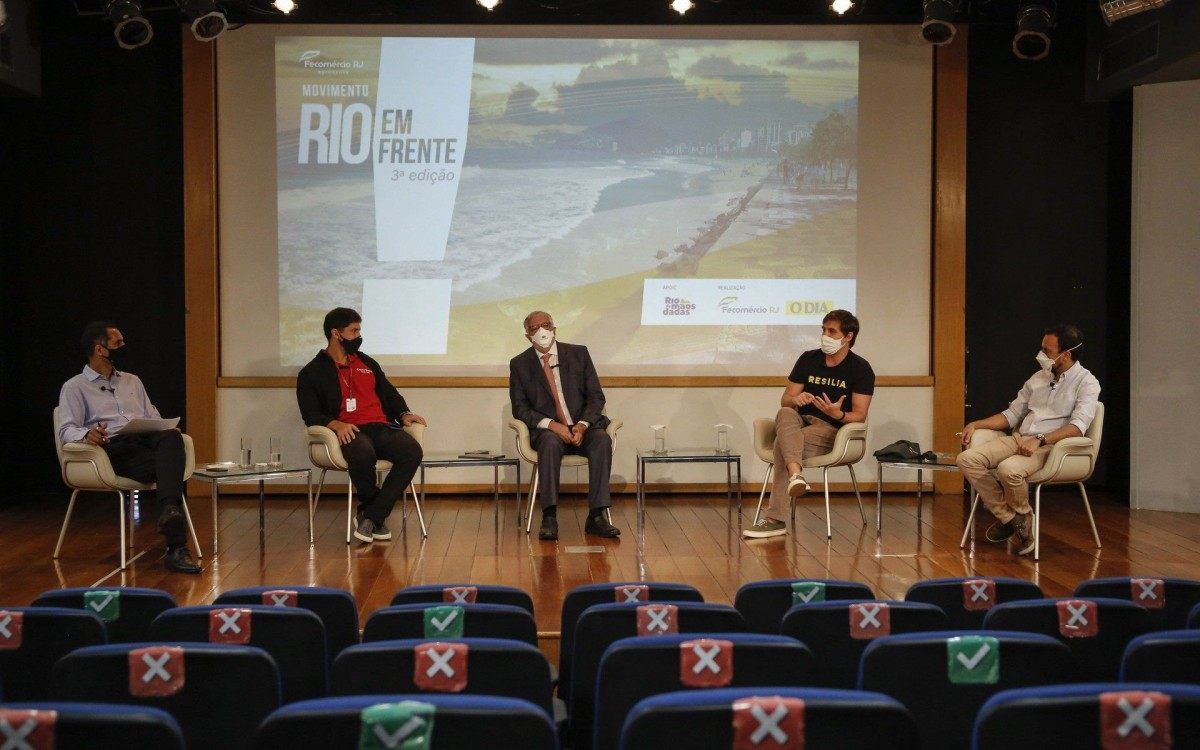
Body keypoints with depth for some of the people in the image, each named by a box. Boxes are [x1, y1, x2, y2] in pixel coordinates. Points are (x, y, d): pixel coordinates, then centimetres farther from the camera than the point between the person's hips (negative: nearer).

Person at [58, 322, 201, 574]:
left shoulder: (132, 381, 32)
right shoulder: (74, 387, 14)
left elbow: (154, 418, 27)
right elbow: (66, 430, 0)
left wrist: (167, 430, 1)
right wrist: (87, 434, -25)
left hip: (147, 440, 4)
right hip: (114, 448, -4)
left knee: (171, 437, -36)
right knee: (166, 467, -35)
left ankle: (170, 511, -54)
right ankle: (176, 547, -43)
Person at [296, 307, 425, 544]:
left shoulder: (367, 363, 28)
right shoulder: (312, 373, 11)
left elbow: (391, 394, 31)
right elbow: (311, 415, 1)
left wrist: (403, 414, 8)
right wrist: (337, 425, -19)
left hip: (381, 427, 5)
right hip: (348, 432, -5)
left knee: (413, 451, -28)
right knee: (363, 454, -41)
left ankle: (370, 516, -24)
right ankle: (378, 516, -14)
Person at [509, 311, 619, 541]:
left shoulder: (578, 354, 10)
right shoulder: (519, 364, 8)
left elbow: (596, 397, 7)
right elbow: (519, 408, 1)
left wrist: (582, 425, -13)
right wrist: (552, 425, -16)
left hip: (582, 428, 1)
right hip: (547, 430, -1)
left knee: (602, 439, -31)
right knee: (550, 442, -37)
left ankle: (596, 516, -33)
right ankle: (549, 518, -38)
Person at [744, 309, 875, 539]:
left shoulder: (860, 369, -1)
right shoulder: (808, 359, 12)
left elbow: (860, 415, -6)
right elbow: (785, 400, 11)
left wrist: (838, 414, -29)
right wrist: (796, 399, -15)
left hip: (832, 430, -4)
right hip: (801, 422, 4)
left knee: (783, 441, -32)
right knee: (785, 414, -34)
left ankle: (775, 520, -37)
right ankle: (795, 475, -59)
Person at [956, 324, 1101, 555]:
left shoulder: (1086, 383, -3)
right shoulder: (1039, 377, 18)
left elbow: (1078, 426, -18)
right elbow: (1012, 414, 23)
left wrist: (1040, 440, -31)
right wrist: (976, 424, 9)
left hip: (1051, 445, -7)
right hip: (1018, 439, 7)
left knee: (1009, 469, -37)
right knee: (967, 459, -15)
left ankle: (1022, 516, -5)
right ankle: (1008, 517, -7)